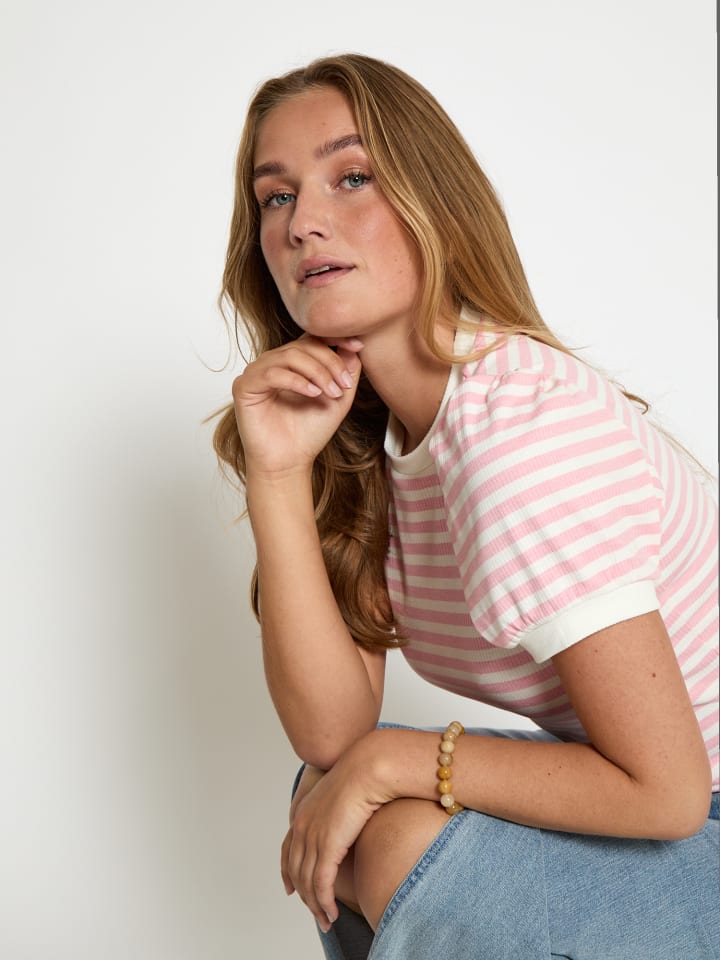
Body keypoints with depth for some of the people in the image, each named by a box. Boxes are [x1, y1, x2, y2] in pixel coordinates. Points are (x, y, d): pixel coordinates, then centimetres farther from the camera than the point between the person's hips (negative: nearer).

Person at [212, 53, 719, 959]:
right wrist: (277, 473, -17)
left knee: (400, 843, -22)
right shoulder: (369, 437, 0)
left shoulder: (520, 421, -27)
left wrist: (395, 760, -18)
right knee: (329, 804, -3)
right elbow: (331, 733, -9)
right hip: (646, 802, 7)